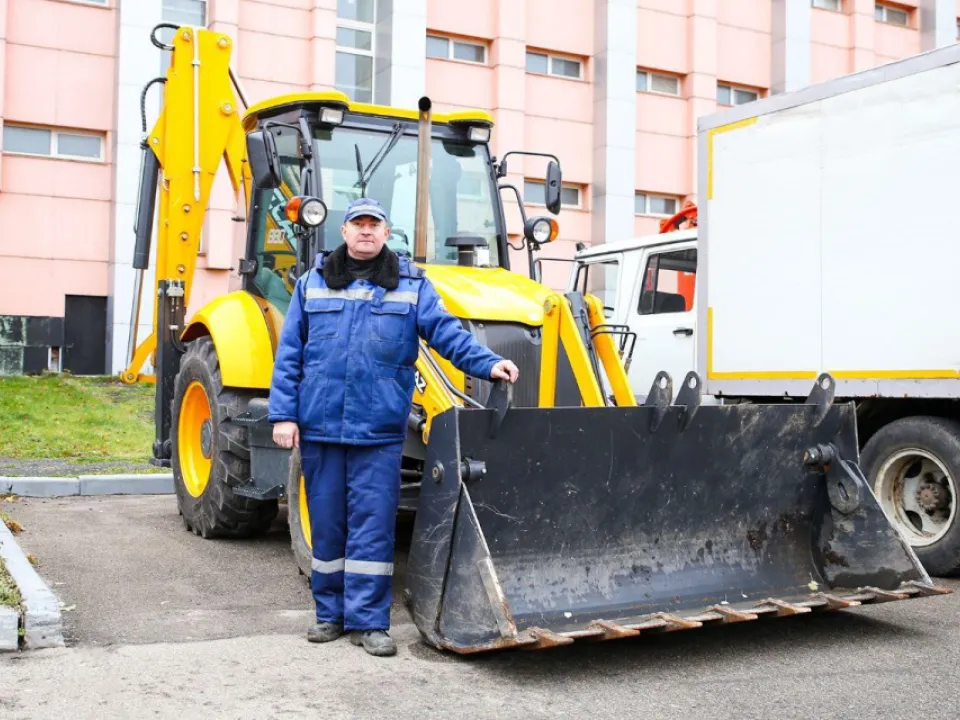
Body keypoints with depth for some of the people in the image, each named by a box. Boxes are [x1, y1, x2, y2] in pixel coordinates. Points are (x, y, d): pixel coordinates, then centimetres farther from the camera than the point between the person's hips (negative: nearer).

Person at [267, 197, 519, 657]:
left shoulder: (410, 284, 6)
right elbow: (289, 355, 6)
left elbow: (445, 331, -1)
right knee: (327, 521, 10)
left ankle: (368, 620, 9)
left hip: (379, 429, -1)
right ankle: (330, 613, 24)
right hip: (319, 425, 2)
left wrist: (487, 364, -16)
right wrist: (283, 413, 0)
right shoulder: (313, 283, 8)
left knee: (373, 523, -1)